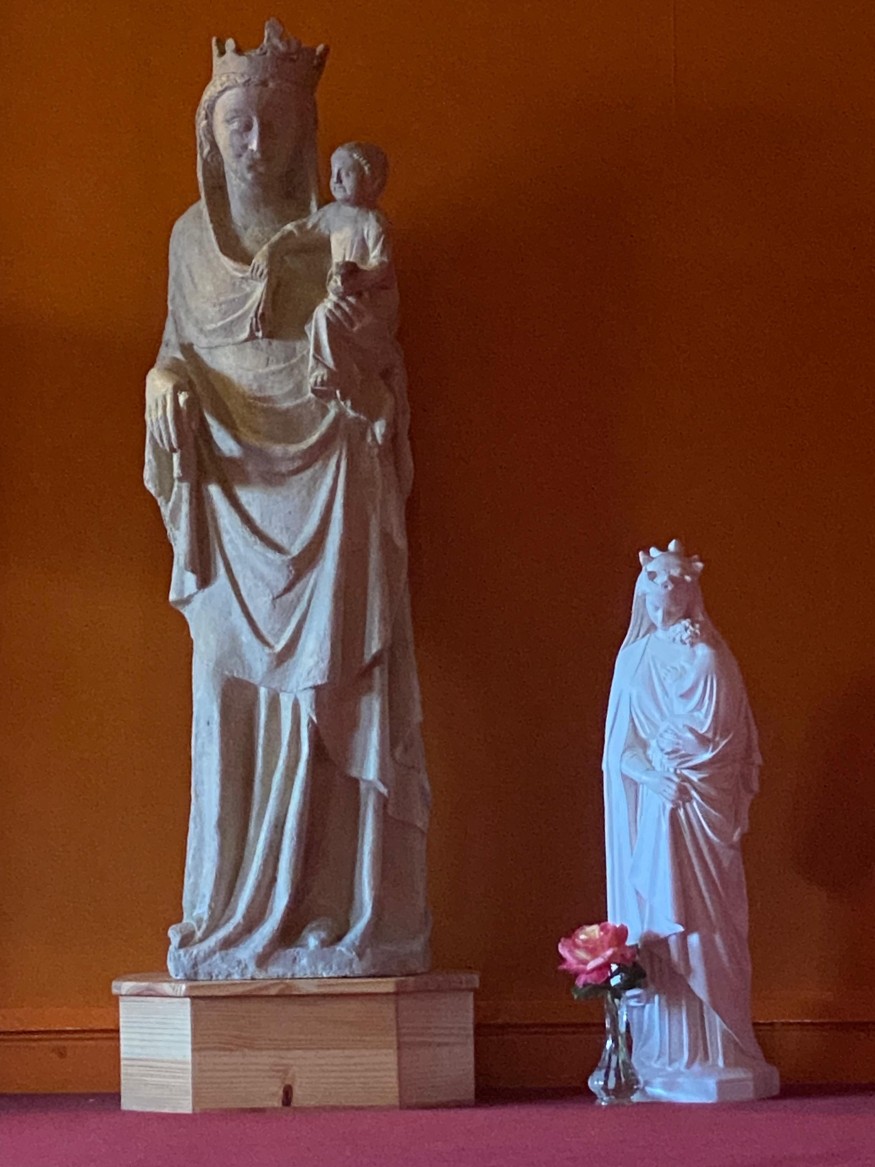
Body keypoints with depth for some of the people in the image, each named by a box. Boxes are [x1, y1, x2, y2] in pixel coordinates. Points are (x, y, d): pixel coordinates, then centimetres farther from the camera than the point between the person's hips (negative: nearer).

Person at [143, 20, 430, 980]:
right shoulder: (193, 238, 10)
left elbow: (382, 376, 4)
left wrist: (354, 339, -18)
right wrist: (169, 384, -5)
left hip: (329, 497, -2)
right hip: (231, 496, 2)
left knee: (337, 700, -6)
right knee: (235, 704, -1)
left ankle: (350, 921, -2)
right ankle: (234, 923, 5)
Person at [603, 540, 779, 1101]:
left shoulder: (708, 659, 1)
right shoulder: (634, 659, 12)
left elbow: (720, 742, -2)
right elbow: (619, 746, 7)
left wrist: (665, 761, -5)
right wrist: (655, 777, -9)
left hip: (701, 809, -3)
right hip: (648, 812, 3)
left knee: (704, 929, -6)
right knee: (653, 930, -1)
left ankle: (715, 1056, -4)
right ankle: (662, 1059, 0)